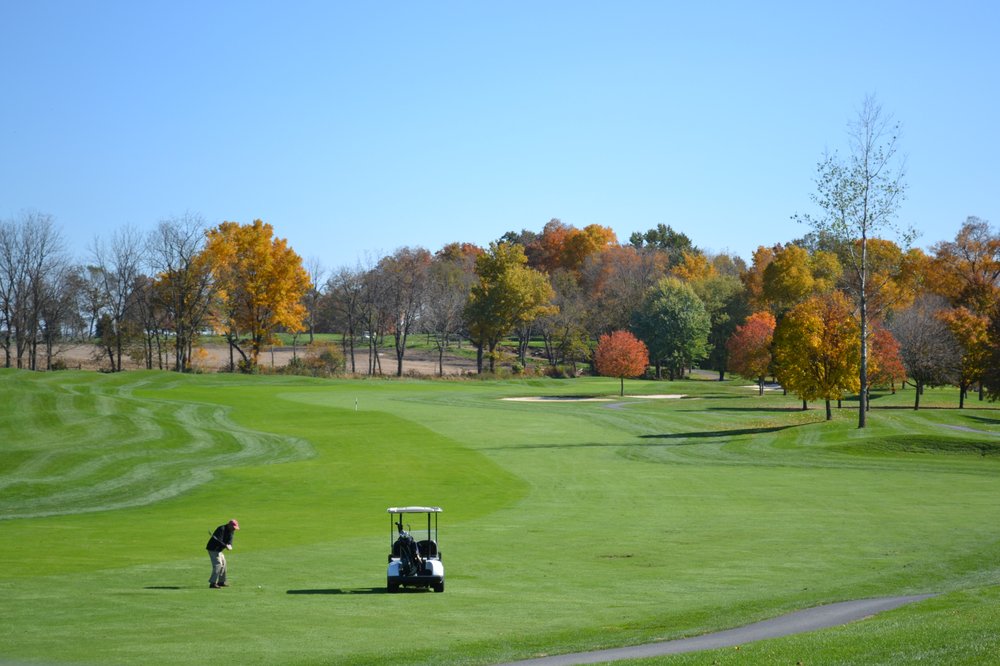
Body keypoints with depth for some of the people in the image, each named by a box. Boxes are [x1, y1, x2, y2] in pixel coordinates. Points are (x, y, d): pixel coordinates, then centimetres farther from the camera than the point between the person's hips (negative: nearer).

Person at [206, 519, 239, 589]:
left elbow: (230, 541, -4)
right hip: (213, 549, -10)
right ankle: (213, 583, -23)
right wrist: (225, 546, -39)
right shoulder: (221, 529, -22)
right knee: (218, 564, -19)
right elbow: (218, 541, -30)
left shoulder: (230, 531, 6)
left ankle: (221, 581, 31)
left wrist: (229, 546, -25)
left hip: (218, 550, 10)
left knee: (223, 564, 18)